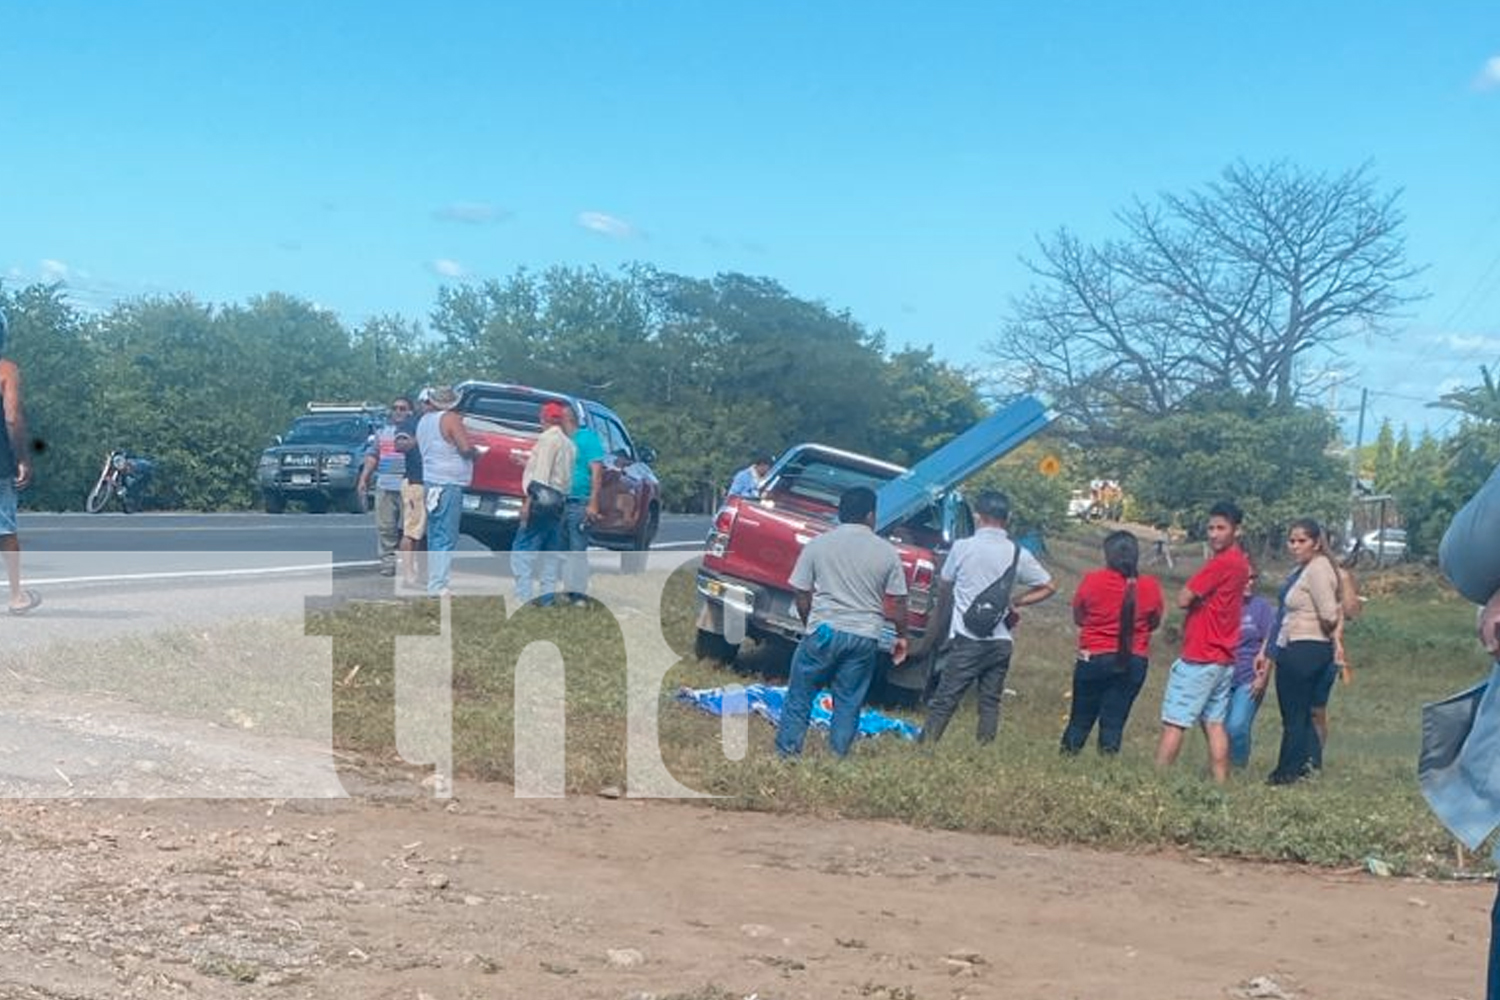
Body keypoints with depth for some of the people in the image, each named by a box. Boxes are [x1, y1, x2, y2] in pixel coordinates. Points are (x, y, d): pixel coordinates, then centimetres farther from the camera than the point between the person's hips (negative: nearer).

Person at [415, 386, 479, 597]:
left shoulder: (424, 421, 13)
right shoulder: (450, 419, -12)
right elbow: (466, 447, -19)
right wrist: (477, 453, 2)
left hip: (430, 481, 8)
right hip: (449, 483, -8)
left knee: (435, 535, 15)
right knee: (446, 538, -8)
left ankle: (435, 579, 18)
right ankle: (438, 585, -12)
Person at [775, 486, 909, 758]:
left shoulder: (818, 545, -1)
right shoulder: (886, 552, 1)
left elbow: (801, 594, 3)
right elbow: (898, 601, 4)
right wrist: (901, 636, 17)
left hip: (824, 631, -1)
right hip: (865, 637, 1)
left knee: (800, 694, 10)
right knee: (849, 702, 11)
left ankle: (786, 751, 11)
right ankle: (838, 755, 13)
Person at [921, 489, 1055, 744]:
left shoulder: (963, 547, -6)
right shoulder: (1018, 554, 2)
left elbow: (944, 588, 7)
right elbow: (1048, 587, 10)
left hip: (967, 639, -3)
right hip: (1001, 641, 3)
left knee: (944, 700, -1)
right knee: (990, 701, 10)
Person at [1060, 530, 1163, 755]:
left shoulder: (1092, 581, -10)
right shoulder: (1150, 586, -6)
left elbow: (1078, 618, 3)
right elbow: (1154, 623, 8)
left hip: (1094, 658, -1)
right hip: (1134, 662, 1)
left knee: (1081, 718, 11)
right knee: (1114, 721, 6)